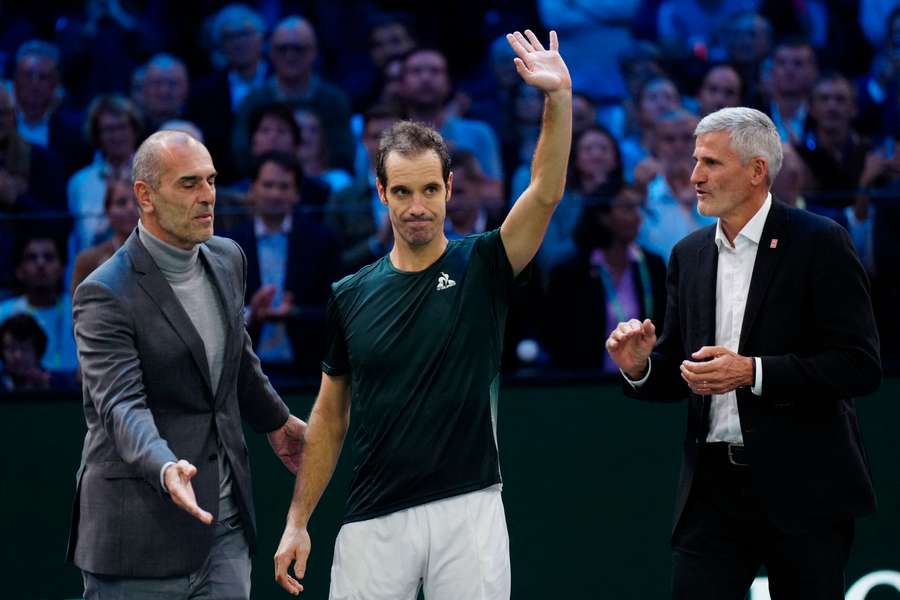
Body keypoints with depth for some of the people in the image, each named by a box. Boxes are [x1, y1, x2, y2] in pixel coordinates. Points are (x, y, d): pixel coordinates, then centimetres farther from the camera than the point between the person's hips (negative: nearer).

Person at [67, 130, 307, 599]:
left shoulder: (227, 260, 9)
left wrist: (276, 421, 37)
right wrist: (166, 469, -42)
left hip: (224, 521, 6)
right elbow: (121, 406, -25)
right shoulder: (105, 295, -14)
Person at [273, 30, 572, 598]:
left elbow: (546, 192, -14)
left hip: (469, 511, -2)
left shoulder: (481, 269, 2)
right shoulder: (351, 295, 7)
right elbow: (331, 415, 13)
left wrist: (559, 97, -27)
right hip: (375, 522, 2)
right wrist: (298, 521, 8)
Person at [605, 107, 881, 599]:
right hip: (714, 485, 5)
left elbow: (861, 366, -12)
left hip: (800, 485, -5)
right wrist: (640, 368, -5)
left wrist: (753, 372, -20)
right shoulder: (690, 254, 13)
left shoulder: (819, 243, -6)